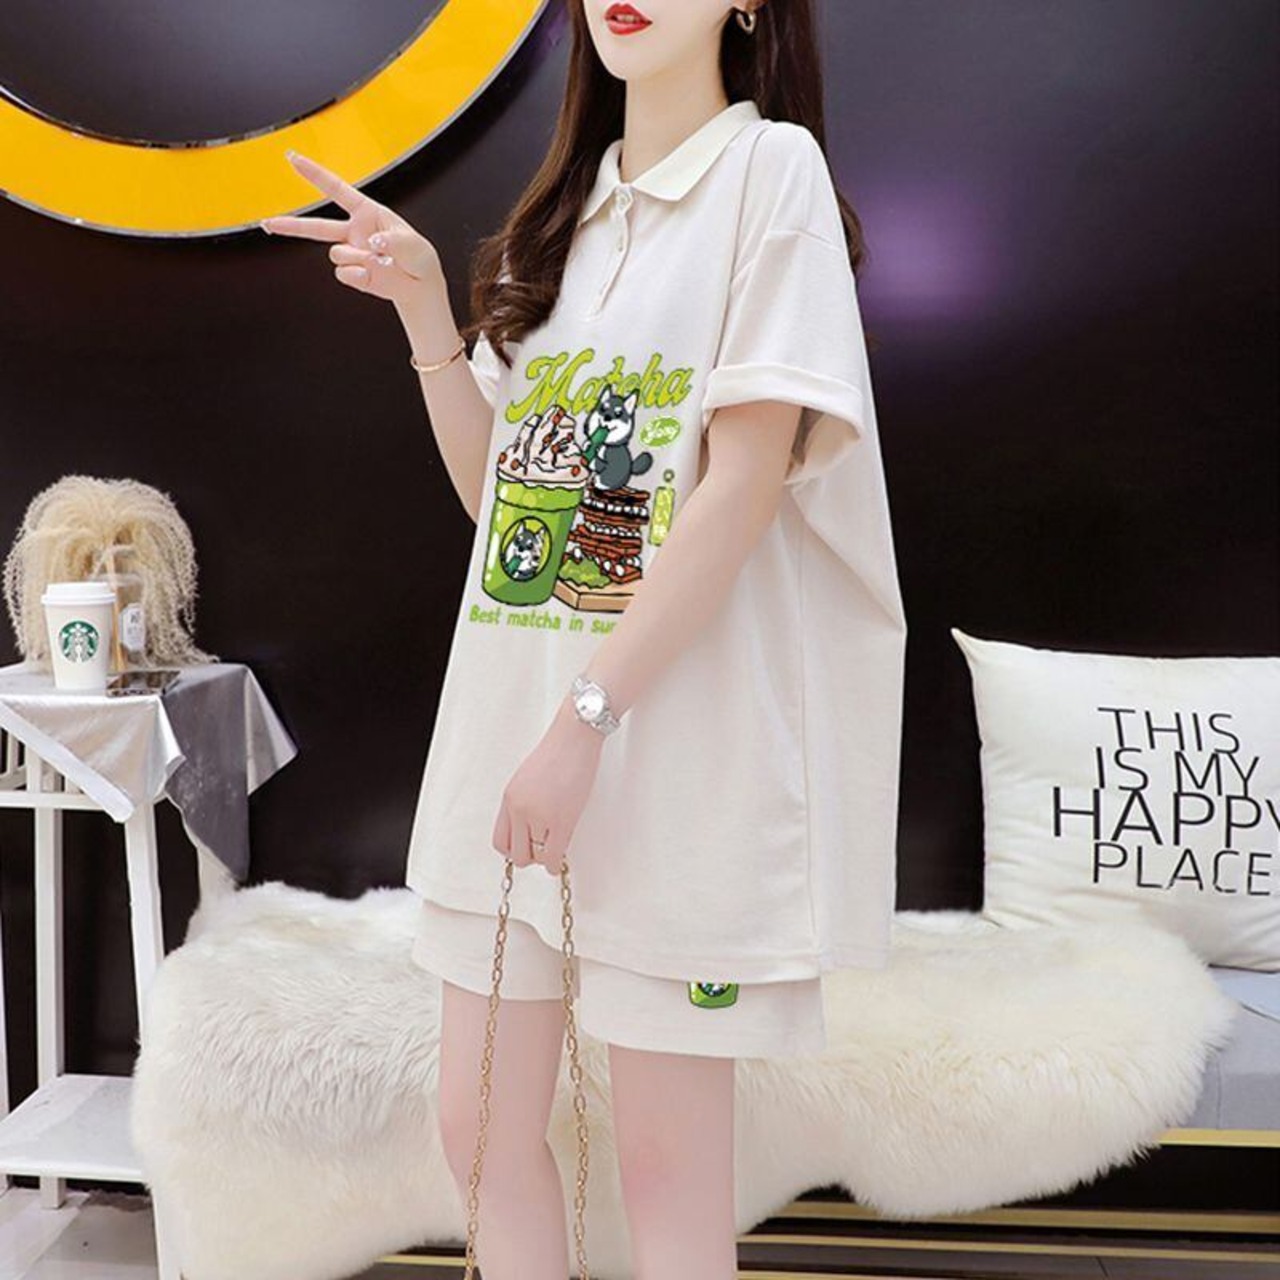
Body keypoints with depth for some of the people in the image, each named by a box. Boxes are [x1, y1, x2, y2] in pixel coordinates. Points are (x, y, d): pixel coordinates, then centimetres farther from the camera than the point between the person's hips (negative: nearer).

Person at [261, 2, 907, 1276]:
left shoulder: (772, 167, -3)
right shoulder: (564, 211, 16)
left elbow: (744, 487, -13)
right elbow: (492, 488, 14)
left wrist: (589, 720, -16)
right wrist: (424, 306, 3)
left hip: (675, 738, -6)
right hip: (503, 722, 7)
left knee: (666, 1163, 8)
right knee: (481, 1124, 14)